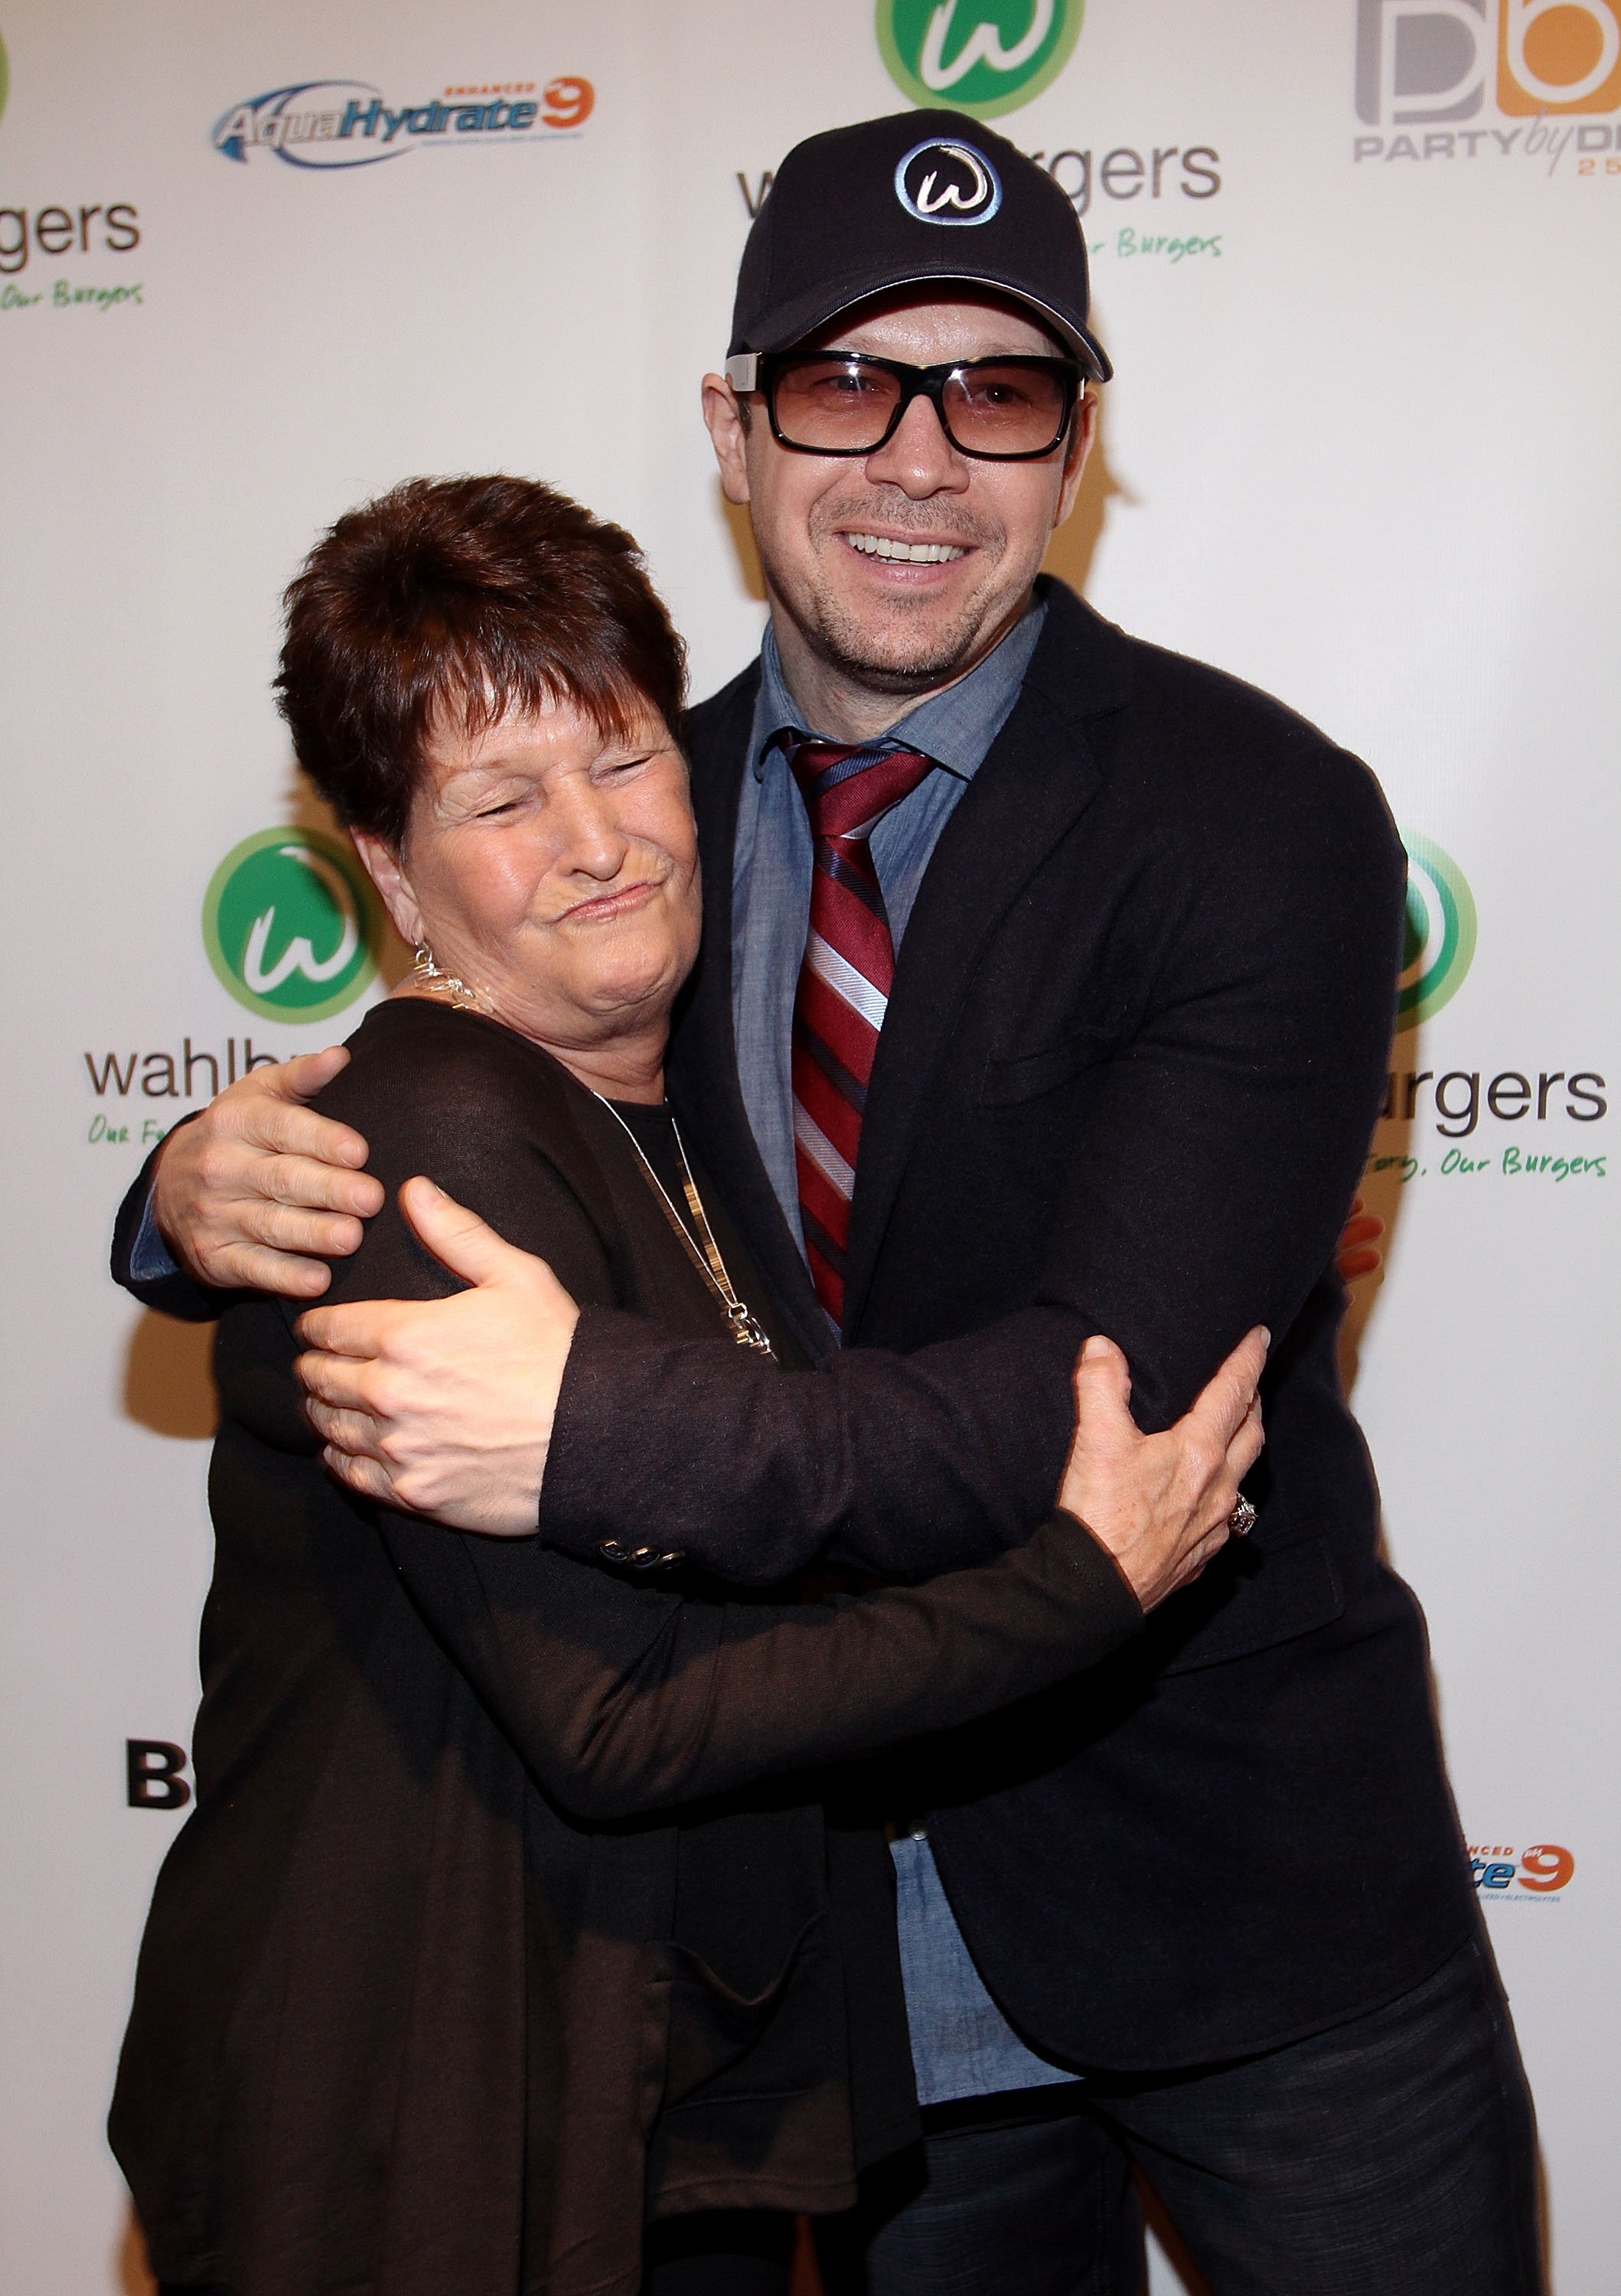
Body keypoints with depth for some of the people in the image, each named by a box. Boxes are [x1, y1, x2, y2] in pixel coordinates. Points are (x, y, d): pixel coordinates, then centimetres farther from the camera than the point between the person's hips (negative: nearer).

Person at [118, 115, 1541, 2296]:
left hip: (1234, 1889, -3)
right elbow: (433, 1163, 8)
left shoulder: (1265, 823, -17)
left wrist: (602, 1424, -37)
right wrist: (216, 1186, -15)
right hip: (848, 1922, 4)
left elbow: (1114, 1398, -26)